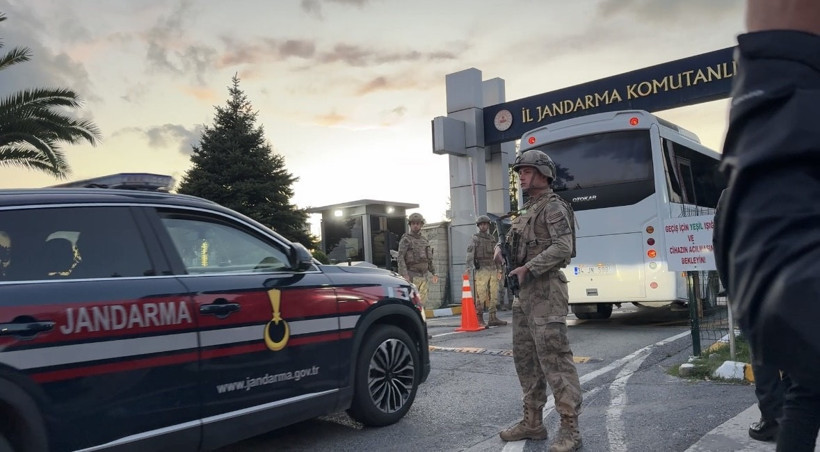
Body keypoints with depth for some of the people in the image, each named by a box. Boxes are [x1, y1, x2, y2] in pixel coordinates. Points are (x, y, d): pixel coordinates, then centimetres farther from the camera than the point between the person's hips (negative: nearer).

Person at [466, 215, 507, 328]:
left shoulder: (492, 239, 18)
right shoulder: (475, 239, 1)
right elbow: (470, 254, -11)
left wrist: (499, 269, 17)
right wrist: (469, 267, -25)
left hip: (493, 270, 6)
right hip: (481, 270, -6)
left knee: (493, 296, 5)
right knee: (480, 296, -8)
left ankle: (493, 318, 9)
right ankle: (479, 320, -5)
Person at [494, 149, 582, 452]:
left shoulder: (553, 206, -7)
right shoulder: (526, 210, 20)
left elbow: (563, 247, -19)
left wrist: (528, 268, -19)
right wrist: (502, 249, 4)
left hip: (545, 293, -9)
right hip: (523, 294, 10)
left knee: (555, 360, -9)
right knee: (525, 358, 12)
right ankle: (533, 422, 23)